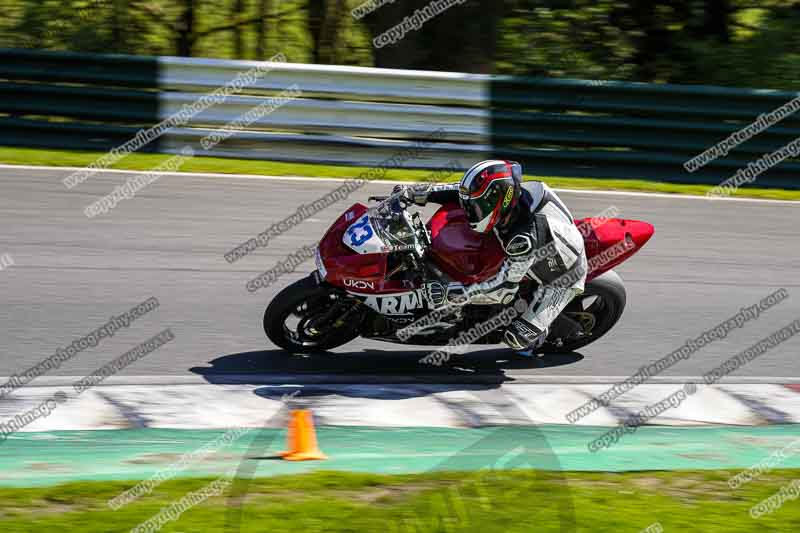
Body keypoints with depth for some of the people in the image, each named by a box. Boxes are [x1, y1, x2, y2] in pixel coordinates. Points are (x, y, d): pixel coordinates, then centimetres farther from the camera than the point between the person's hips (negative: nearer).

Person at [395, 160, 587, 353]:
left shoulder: (526, 237, -42)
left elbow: (505, 287, -37)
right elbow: (463, 192, -4)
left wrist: (463, 294, -38)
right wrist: (416, 192, -9)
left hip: (560, 281, -8)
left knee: (516, 338, -16)